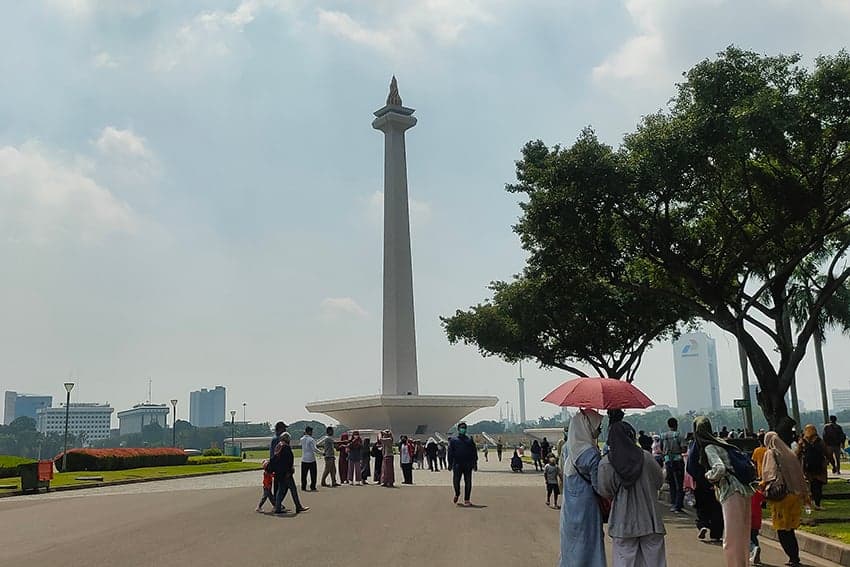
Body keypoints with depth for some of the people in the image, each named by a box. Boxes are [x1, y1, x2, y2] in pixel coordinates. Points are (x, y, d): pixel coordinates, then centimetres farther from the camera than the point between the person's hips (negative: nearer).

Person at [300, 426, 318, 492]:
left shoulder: (302, 439, 4)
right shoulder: (311, 439, -11)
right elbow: (314, 449, -19)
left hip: (304, 459, 5)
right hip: (311, 459, -5)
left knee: (304, 474, 9)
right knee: (313, 474, 2)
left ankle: (303, 488, 9)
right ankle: (312, 488, 1)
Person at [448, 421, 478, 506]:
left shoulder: (469, 439, 12)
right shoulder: (453, 440, 8)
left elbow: (474, 452, 10)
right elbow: (450, 452, 4)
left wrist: (475, 463, 2)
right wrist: (450, 464, -4)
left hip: (468, 464, 1)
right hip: (457, 464, -1)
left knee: (468, 482, -1)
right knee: (456, 481, -2)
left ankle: (466, 500, 7)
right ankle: (457, 494, 28)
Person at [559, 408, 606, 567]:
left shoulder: (570, 448, 3)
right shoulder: (591, 454, -20)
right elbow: (599, 487, -16)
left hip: (569, 510, 8)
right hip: (586, 509, -7)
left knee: (570, 547, 17)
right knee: (587, 548, 1)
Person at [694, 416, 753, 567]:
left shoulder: (708, 448, -7)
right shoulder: (721, 443, 18)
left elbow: (720, 468, -24)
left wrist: (709, 476, -4)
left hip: (732, 493, -9)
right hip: (744, 491, 9)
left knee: (732, 539, -2)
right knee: (742, 537, 16)